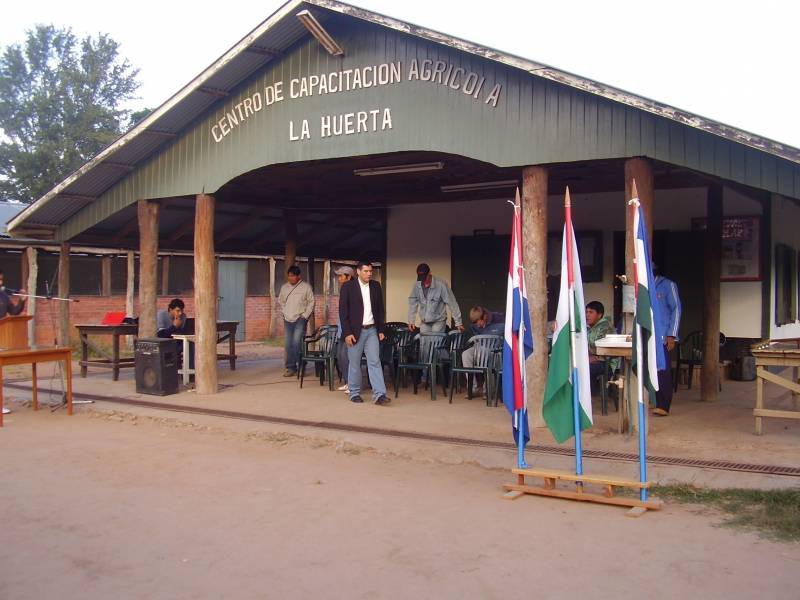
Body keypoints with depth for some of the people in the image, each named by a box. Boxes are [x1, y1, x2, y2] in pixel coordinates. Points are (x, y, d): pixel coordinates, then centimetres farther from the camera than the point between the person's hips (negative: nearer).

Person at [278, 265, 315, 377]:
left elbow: (311, 302, -2)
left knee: (296, 342, -19)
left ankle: (301, 365, -9)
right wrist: (284, 313, 9)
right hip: (288, 319, 5)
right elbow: (280, 301, 20)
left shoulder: (306, 287, -3)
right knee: (288, 344, 4)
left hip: (300, 318, -5)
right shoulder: (284, 287, 9)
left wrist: (305, 316, -8)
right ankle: (290, 367, 11)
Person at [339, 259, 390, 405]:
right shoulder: (348, 287, -5)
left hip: (372, 330, 3)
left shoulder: (376, 286, 7)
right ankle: (354, 393, 18)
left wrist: (381, 330, 8)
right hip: (355, 330, -3)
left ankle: (379, 395, -6)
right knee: (354, 363, 5)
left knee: (375, 362, -3)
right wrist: (347, 333, -12)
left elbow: (380, 309, 12)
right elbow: (343, 311, -7)